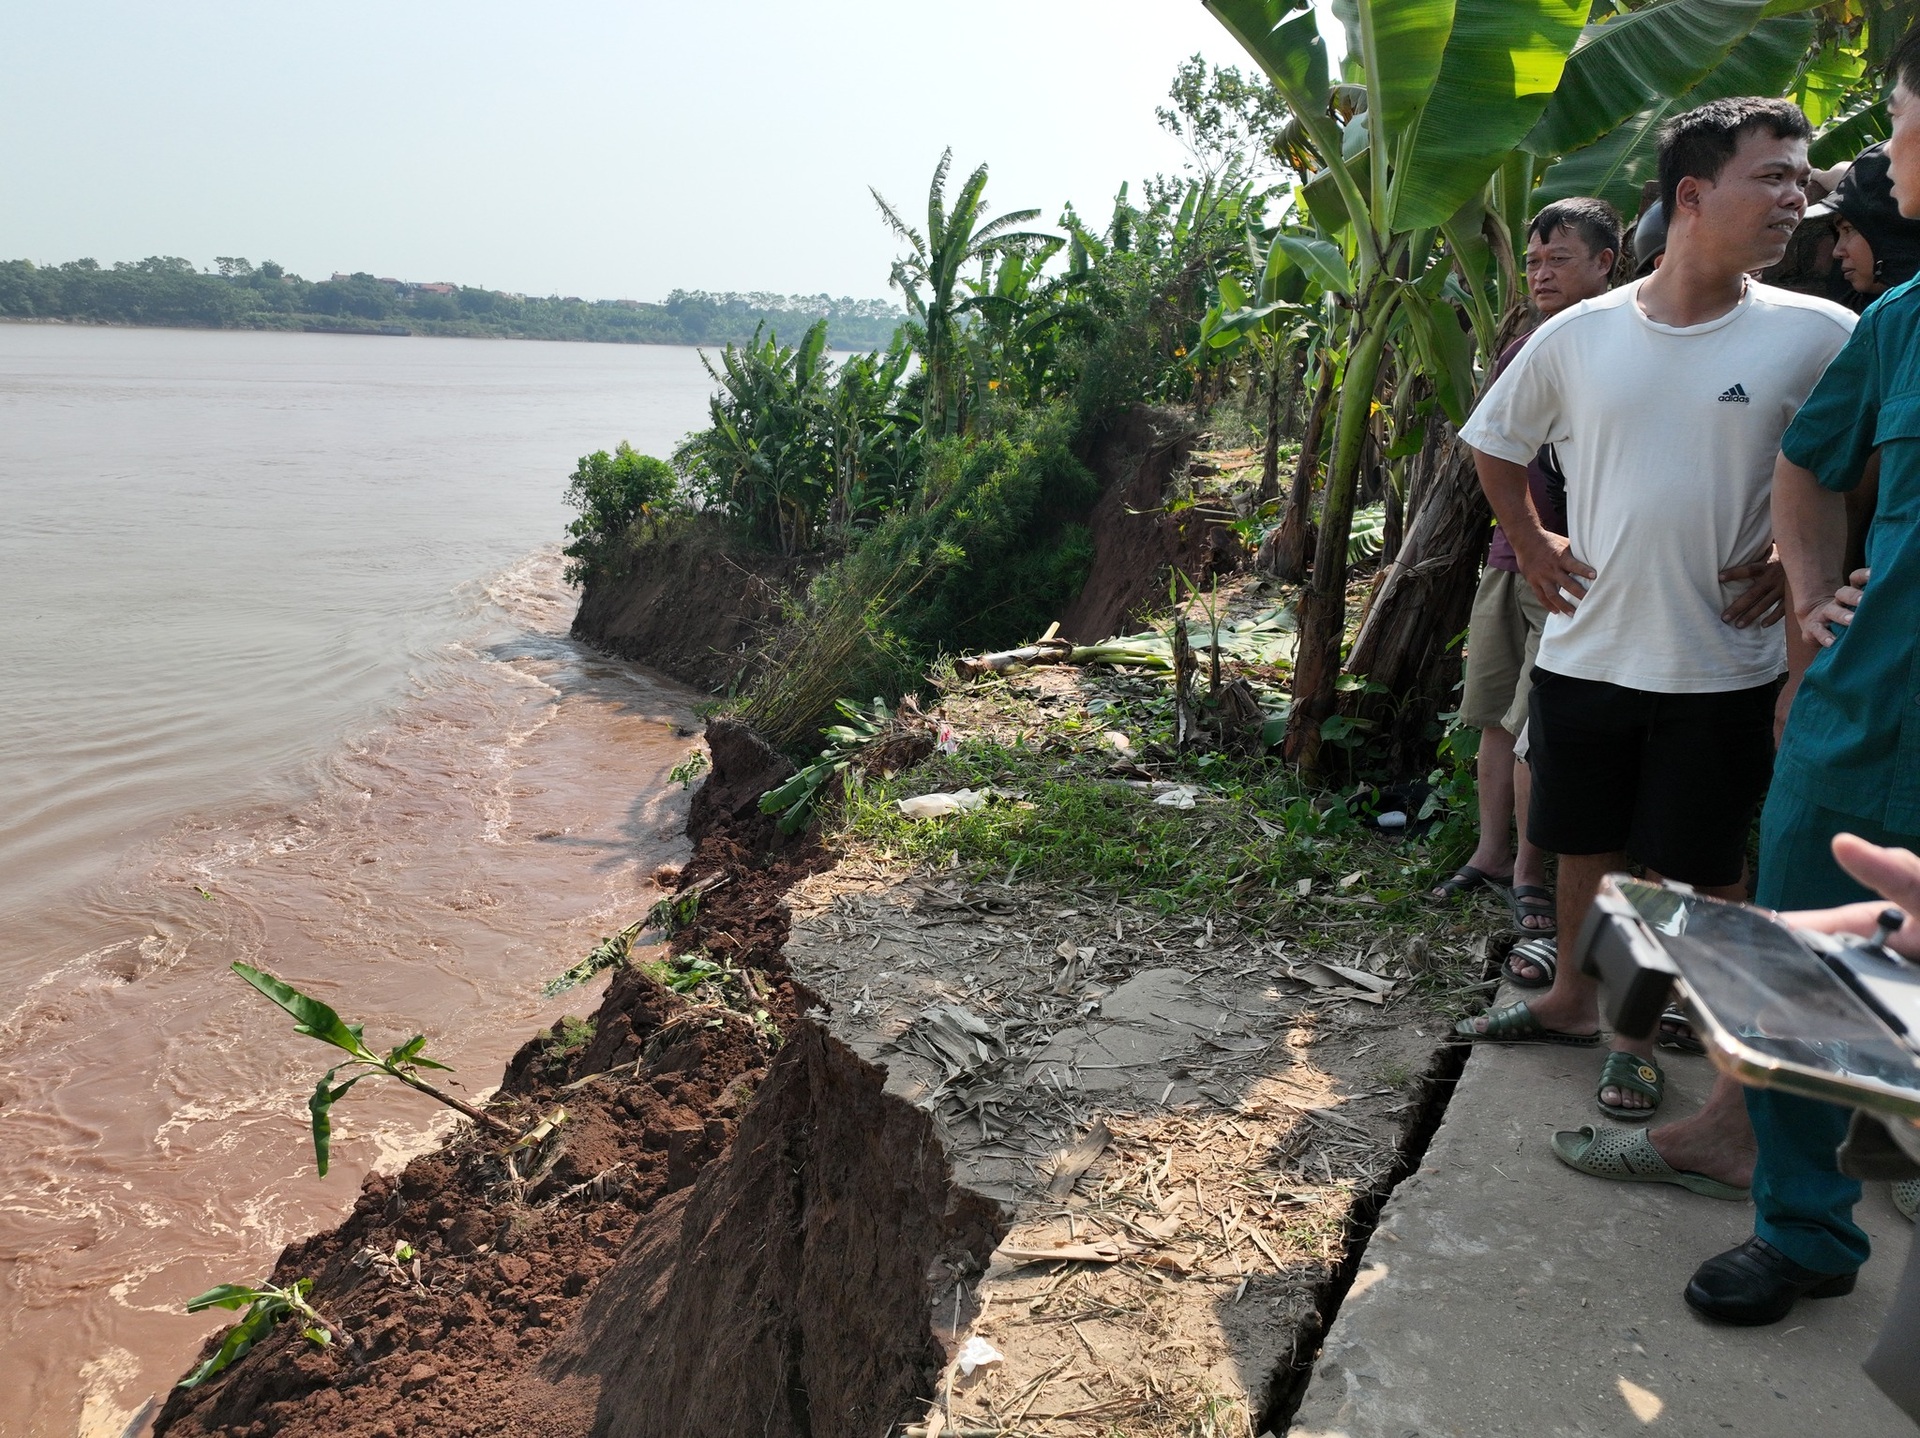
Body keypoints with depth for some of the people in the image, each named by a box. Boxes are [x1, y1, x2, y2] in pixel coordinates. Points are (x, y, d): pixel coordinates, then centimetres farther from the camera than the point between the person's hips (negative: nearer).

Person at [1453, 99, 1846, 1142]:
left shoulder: (1816, 335, -6)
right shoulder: (1579, 334, -1)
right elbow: (1495, 443, 14)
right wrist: (1529, 544, 5)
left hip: (1721, 661, -2)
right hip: (1586, 650, 2)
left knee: (1701, 868, 9)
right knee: (1586, 842, 17)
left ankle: (1639, 1032, 28)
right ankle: (1573, 1000, 38)